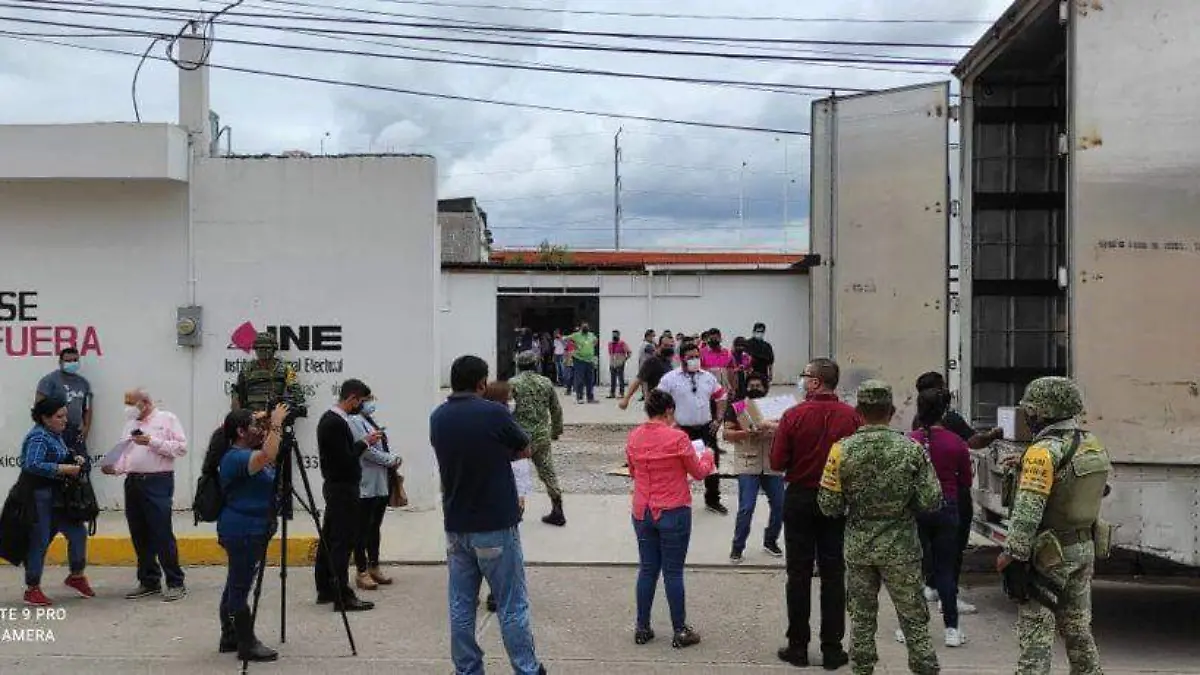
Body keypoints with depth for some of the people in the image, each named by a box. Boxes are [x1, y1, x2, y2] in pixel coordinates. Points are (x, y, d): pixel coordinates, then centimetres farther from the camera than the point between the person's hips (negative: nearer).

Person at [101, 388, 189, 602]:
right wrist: (114, 468, -2)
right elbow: (124, 453, 16)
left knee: (162, 534, -8)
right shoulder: (130, 424, 20)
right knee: (140, 536, 9)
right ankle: (149, 582, 19)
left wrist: (152, 442, -14)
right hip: (133, 482, 6)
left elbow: (181, 448, -8)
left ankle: (176, 583, -1)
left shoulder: (167, 419, 2)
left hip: (158, 482, -6)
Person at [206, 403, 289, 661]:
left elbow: (271, 458, 23)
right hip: (243, 533, -11)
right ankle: (247, 645, -1)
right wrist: (276, 424, -25)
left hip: (247, 531, 11)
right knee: (240, 588, -5)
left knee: (235, 586, 15)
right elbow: (267, 456, -34)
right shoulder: (235, 458, -18)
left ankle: (230, 638, 23)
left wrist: (275, 427, 9)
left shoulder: (244, 453, 12)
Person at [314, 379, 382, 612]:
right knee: (342, 542, -7)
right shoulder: (336, 423, -20)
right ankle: (342, 597, -4)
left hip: (335, 486, 11)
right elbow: (345, 459, -22)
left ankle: (325, 590, 21)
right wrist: (365, 442, -12)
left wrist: (363, 442, 8)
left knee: (329, 538, 14)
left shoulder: (328, 418, 12)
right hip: (343, 488, -11)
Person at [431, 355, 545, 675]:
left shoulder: (437, 418, 2)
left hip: (456, 526, 5)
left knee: (461, 606, 10)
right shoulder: (494, 414, -14)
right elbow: (524, 450, 2)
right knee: (512, 606, 4)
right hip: (496, 525, -5)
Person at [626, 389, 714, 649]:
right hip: (674, 513, -4)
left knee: (647, 569, 14)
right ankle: (680, 631, 13)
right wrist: (707, 455, 17)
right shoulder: (677, 437, -15)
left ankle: (642, 628, 20)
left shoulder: (634, 437, -1)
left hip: (642, 512, 4)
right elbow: (698, 472, -2)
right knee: (673, 572, 4)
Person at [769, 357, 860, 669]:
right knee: (833, 575, 9)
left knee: (799, 574, 8)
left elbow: (777, 462, -11)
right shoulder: (851, 416, -9)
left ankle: (798, 646, 14)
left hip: (799, 499, -1)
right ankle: (832, 649, 13)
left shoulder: (794, 416, -13)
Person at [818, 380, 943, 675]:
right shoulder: (912, 449, -11)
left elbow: (829, 506, -9)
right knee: (913, 617, 10)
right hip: (901, 547, -1)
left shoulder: (842, 450, -10)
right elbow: (931, 501, -10)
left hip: (858, 545, 1)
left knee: (862, 615, 15)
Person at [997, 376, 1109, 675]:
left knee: (1035, 628, -1)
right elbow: (1099, 490, 13)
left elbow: (1028, 511, -23)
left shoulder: (1044, 452, -21)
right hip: (1085, 548, 8)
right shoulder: (1093, 444, 4)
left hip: (1047, 552, -8)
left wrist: (1011, 553, -18)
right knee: (1077, 626, 20)